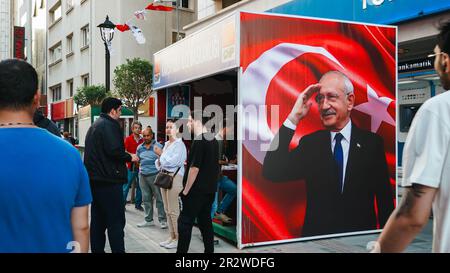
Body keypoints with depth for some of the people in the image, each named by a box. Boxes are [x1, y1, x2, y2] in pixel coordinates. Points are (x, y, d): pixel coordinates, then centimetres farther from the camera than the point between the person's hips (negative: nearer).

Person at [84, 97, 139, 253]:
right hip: (109, 181, -10)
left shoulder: (94, 126, 19)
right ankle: (118, 250, -6)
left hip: (95, 179, 10)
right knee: (116, 220, -6)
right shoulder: (110, 125, -12)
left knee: (98, 220, 14)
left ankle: (97, 249, 20)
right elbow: (114, 150, -23)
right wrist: (130, 157, -8)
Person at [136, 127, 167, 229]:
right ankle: (148, 220, 19)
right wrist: (140, 168, 11)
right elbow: (137, 159, 24)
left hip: (155, 175, -5)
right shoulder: (140, 147, 12)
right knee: (146, 199, 10)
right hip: (143, 175, 5)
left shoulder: (158, 146, -4)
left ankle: (162, 220, 4)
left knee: (159, 198, -2)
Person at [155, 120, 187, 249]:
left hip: (175, 177, -8)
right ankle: (172, 237, 19)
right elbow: (161, 163, 20)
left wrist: (160, 154, -7)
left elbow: (171, 162, -18)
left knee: (173, 210, -6)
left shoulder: (179, 145, -8)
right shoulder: (166, 144, 16)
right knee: (167, 210, 11)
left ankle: (178, 238, 2)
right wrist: (159, 161, -1)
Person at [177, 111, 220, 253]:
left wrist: (186, 190, -13)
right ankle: (209, 250, 14)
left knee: (185, 222, -3)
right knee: (205, 221, 12)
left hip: (197, 190, -8)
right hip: (210, 189, 8)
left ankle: (182, 250, -2)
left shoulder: (199, 141, -15)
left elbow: (195, 168, -19)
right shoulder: (213, 140, 11)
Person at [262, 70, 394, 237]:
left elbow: (385, 200, 3)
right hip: (315, 236, 1)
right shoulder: (310, 143, 3)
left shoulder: (372, 142, 1)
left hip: (361, 238, 0)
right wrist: (294, 117, -12)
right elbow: (271, 173, -11)